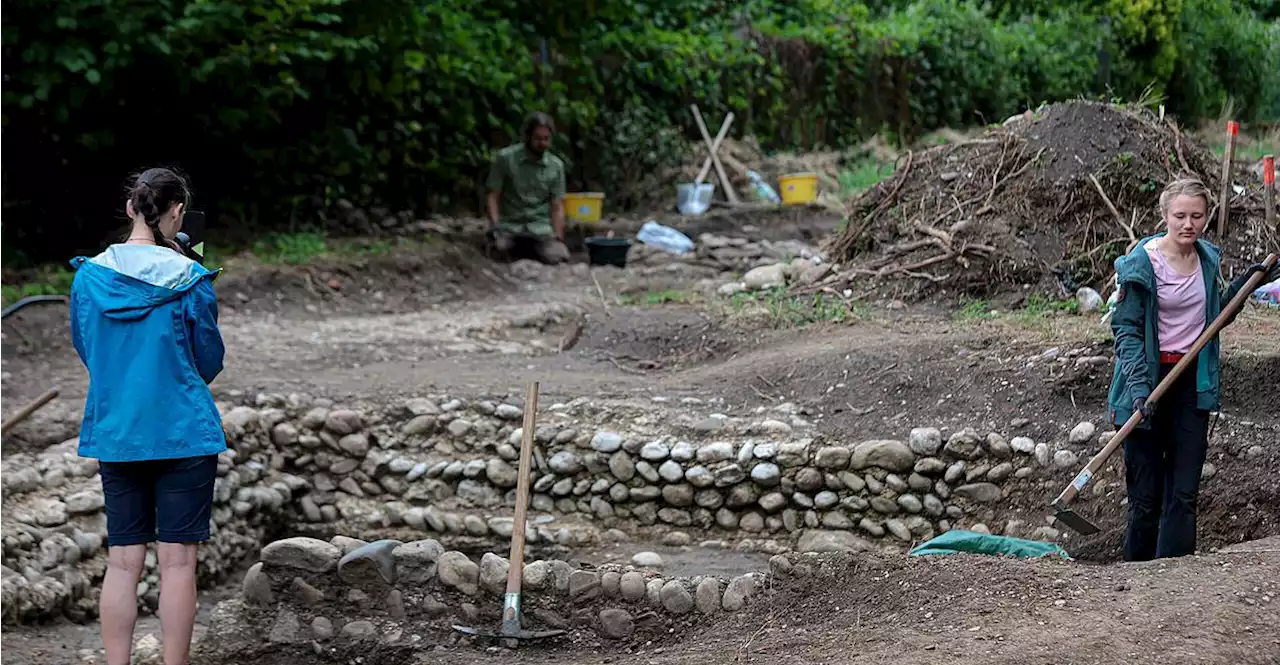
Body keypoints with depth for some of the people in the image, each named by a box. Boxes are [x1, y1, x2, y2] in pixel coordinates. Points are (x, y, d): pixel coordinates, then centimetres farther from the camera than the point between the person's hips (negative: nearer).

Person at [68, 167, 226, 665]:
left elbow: (86, 353, 13)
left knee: (122, 562, 8)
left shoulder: (89, 277, 1)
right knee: (177, 561, 2)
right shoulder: (190, 281, -9)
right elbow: (209, 362, 0)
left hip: (114, 434, 3)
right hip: (183, 436, -3)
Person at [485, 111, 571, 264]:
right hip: (509, 225, -2)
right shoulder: (504, 158, -4)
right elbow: (493, 197, -1)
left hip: (540, 227, 2)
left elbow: (557, 207, 7)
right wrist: (495, 228, -14)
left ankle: (534, 248, 8)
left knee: (556, 257, -26)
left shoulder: (556, 166, 4)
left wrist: (558, 239, -4)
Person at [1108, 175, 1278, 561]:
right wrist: (1139, 387, -23)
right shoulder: (1142, 263, -11)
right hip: (1150, 379, -5)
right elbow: (1127, 329, -13)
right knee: (1146, 495, 0)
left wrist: (1241, 286, 6)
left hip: (1193, 382, 5)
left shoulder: (1208, 259, 7)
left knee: (1184, 493, 1)